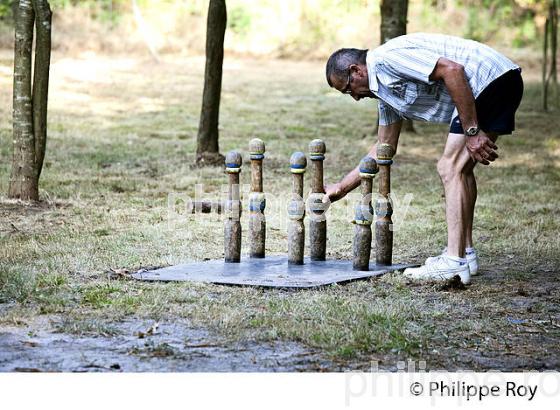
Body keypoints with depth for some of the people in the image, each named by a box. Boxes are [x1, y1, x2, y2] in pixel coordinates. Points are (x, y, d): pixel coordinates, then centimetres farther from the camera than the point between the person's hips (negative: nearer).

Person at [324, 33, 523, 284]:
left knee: (451, 169, -10)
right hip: (500, 84, 11)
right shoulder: (383, 89, 20)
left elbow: (453, 70, -22)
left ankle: (454, 263, -12)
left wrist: (472, 132, -21)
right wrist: (342, 188, 31)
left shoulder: (386, 58, -11)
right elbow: (384, 148, 29)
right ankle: (465, 254, 20)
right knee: (460, 170, 18)